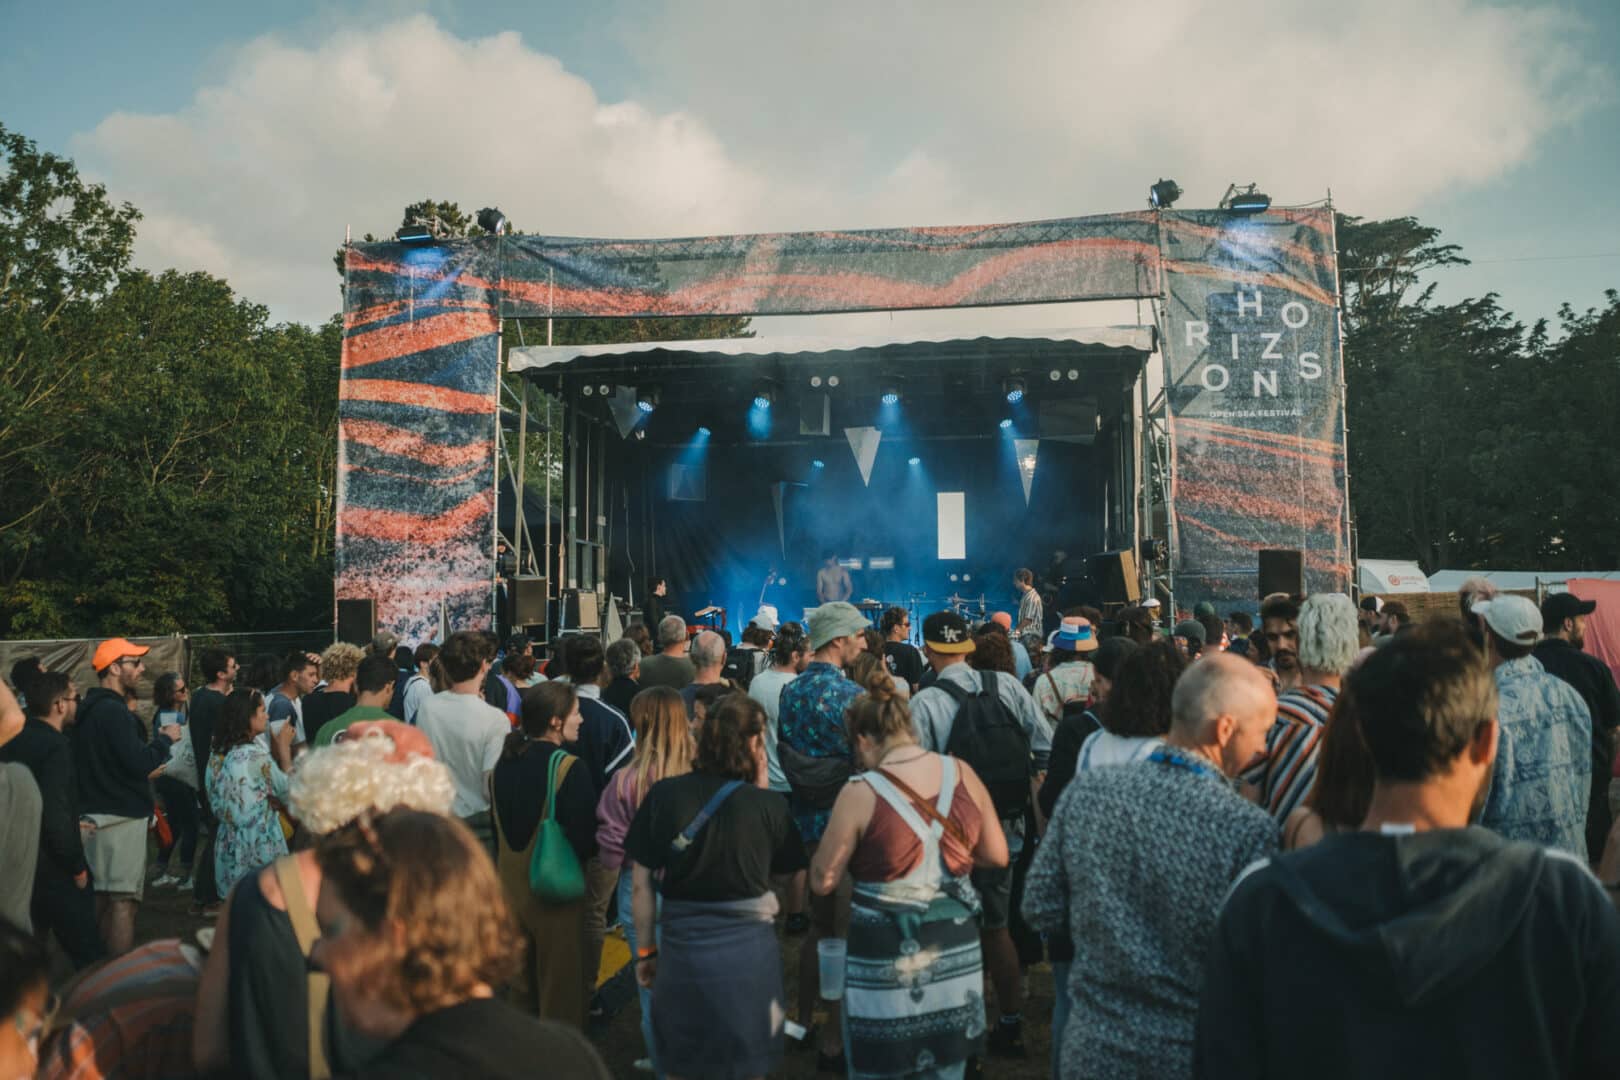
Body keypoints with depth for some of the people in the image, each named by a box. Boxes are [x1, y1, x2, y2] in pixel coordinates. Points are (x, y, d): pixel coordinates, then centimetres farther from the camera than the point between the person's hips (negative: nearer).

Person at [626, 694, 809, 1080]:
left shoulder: (663, 794, -6)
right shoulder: (766, 804, -11)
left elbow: (640, 884, -2)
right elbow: (791, 870, 5)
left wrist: (645, 950, 10)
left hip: (680, 947, 1)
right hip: (747, 947, -1)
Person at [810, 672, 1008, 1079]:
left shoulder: (861, 792, -16)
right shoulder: (962, 773, -4)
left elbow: (822, 881, -7)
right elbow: (996, 855, 7)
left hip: (886, 955, -4)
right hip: (954, 948, 4)